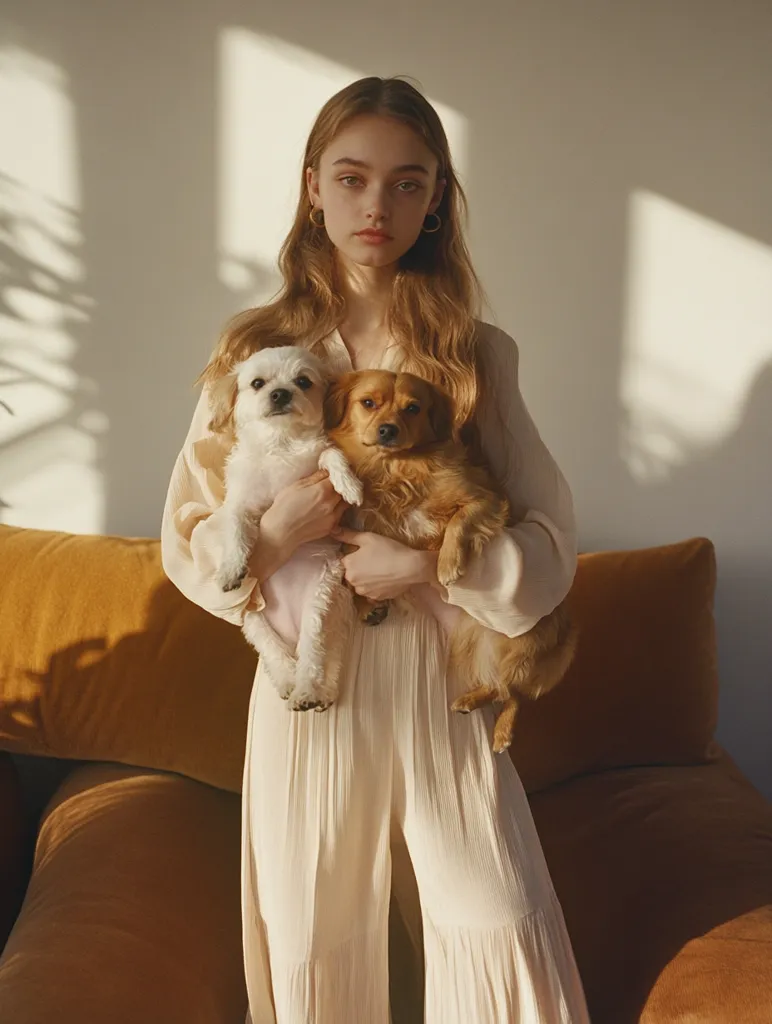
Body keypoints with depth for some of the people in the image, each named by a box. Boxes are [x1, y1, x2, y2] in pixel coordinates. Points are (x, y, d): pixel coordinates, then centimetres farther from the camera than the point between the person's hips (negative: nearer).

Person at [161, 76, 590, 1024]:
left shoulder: (476, 353, 0)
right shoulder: (257, 348, 0)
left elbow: (550, 539, -2)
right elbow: (185, 543, 3)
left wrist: (428, 564, -17)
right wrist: (272, 530, -17)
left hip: (440, 685, 0)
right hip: (308, 688, 1)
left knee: (510, 941, 2)